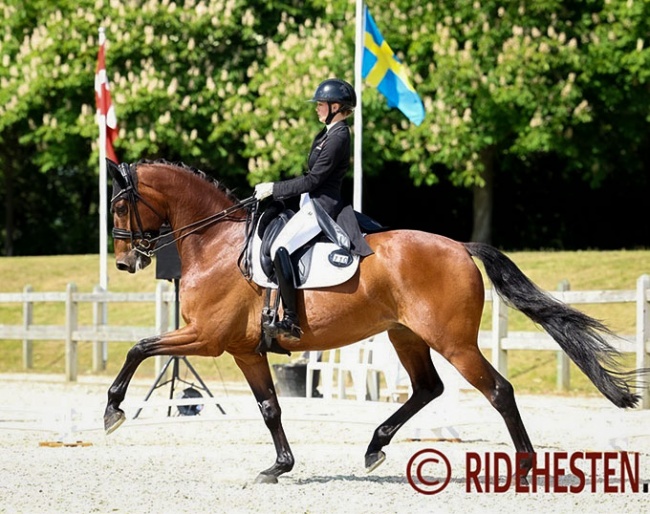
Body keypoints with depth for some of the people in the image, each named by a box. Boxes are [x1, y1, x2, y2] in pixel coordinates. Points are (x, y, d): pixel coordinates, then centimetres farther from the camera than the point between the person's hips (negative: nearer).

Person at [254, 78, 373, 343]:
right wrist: (277, 191, 18)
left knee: (280, 247, -25)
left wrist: (274, 189, -15)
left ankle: (291, 322, -26)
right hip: (314, 203, 11)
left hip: (322, 206, -11)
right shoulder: (329, 133, 14)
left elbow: (313, 180, -19)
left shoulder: (337, 138, -17)